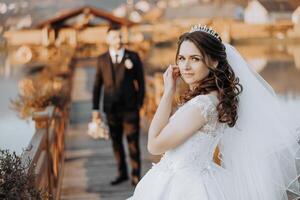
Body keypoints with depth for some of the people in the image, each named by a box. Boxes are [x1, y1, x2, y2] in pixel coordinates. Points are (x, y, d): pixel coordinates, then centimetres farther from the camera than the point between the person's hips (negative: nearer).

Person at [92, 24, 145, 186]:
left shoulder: (133, 57, -2)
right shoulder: (102, 60, 4)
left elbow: (140, 82, 1)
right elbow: (97, 86, 7)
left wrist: (140, 105, -4)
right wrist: (95, 109, 4)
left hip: (130, 108, -3)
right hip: (111, 108, 3)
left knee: (133, 142, -3)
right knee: (116, 142, 10)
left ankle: (135, 176, 7)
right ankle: (122, 173, 24)